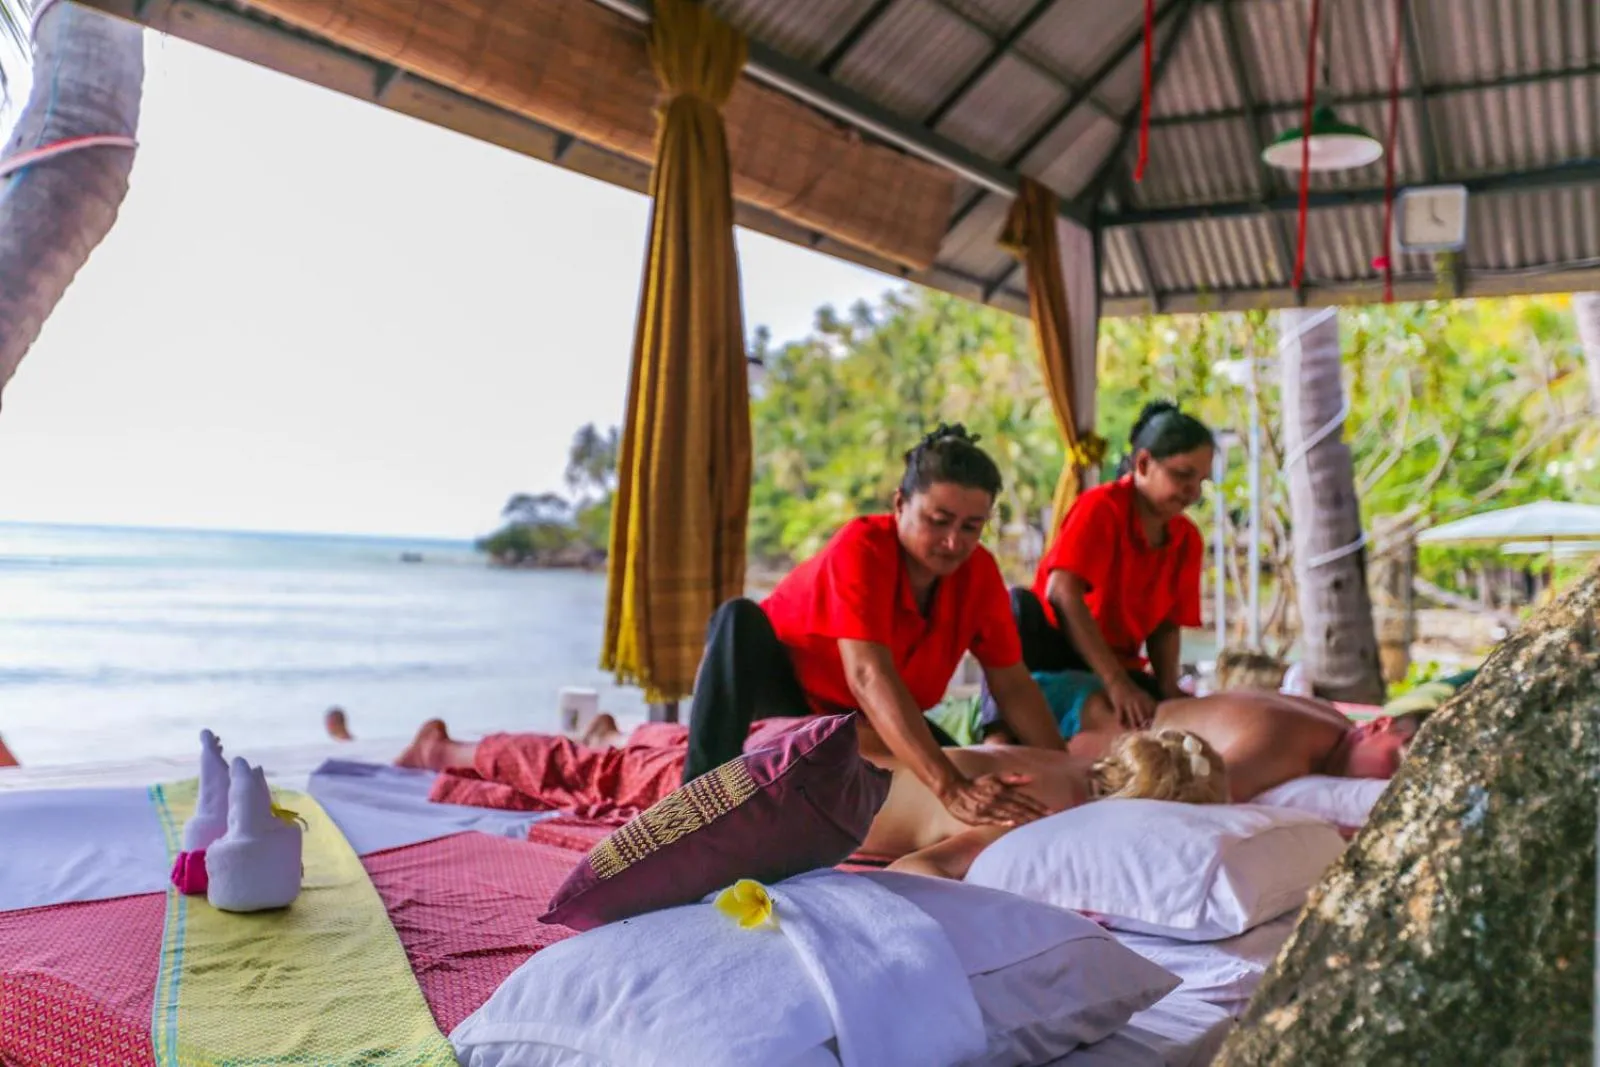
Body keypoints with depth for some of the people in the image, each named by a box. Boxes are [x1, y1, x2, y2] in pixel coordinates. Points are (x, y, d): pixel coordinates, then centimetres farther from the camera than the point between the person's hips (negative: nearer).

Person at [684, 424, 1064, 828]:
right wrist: (952, 790, -54)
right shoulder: (862, 548, -31)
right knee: (741, 619, -33)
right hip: (781, 689, -6)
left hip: (865, 721, 6)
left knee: (972, 772, -14)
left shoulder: (979, 571, -13)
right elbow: (869, 677, -44)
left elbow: (1013, 686, -11)